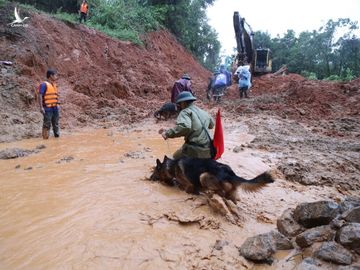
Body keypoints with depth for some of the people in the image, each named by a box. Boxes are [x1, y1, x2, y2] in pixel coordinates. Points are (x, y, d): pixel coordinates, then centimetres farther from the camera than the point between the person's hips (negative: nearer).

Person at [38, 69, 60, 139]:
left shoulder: (54, 85, 15)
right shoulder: (44, 85, -8)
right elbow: (40, 96, -15)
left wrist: (57, 105, 16)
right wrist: (41, 107, -21)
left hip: (55, 108, 8)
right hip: (48, 108, -8)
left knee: (56, 123, 14)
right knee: (47, 124, -5)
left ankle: (57, 135, 23)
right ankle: (45, 138, -1)